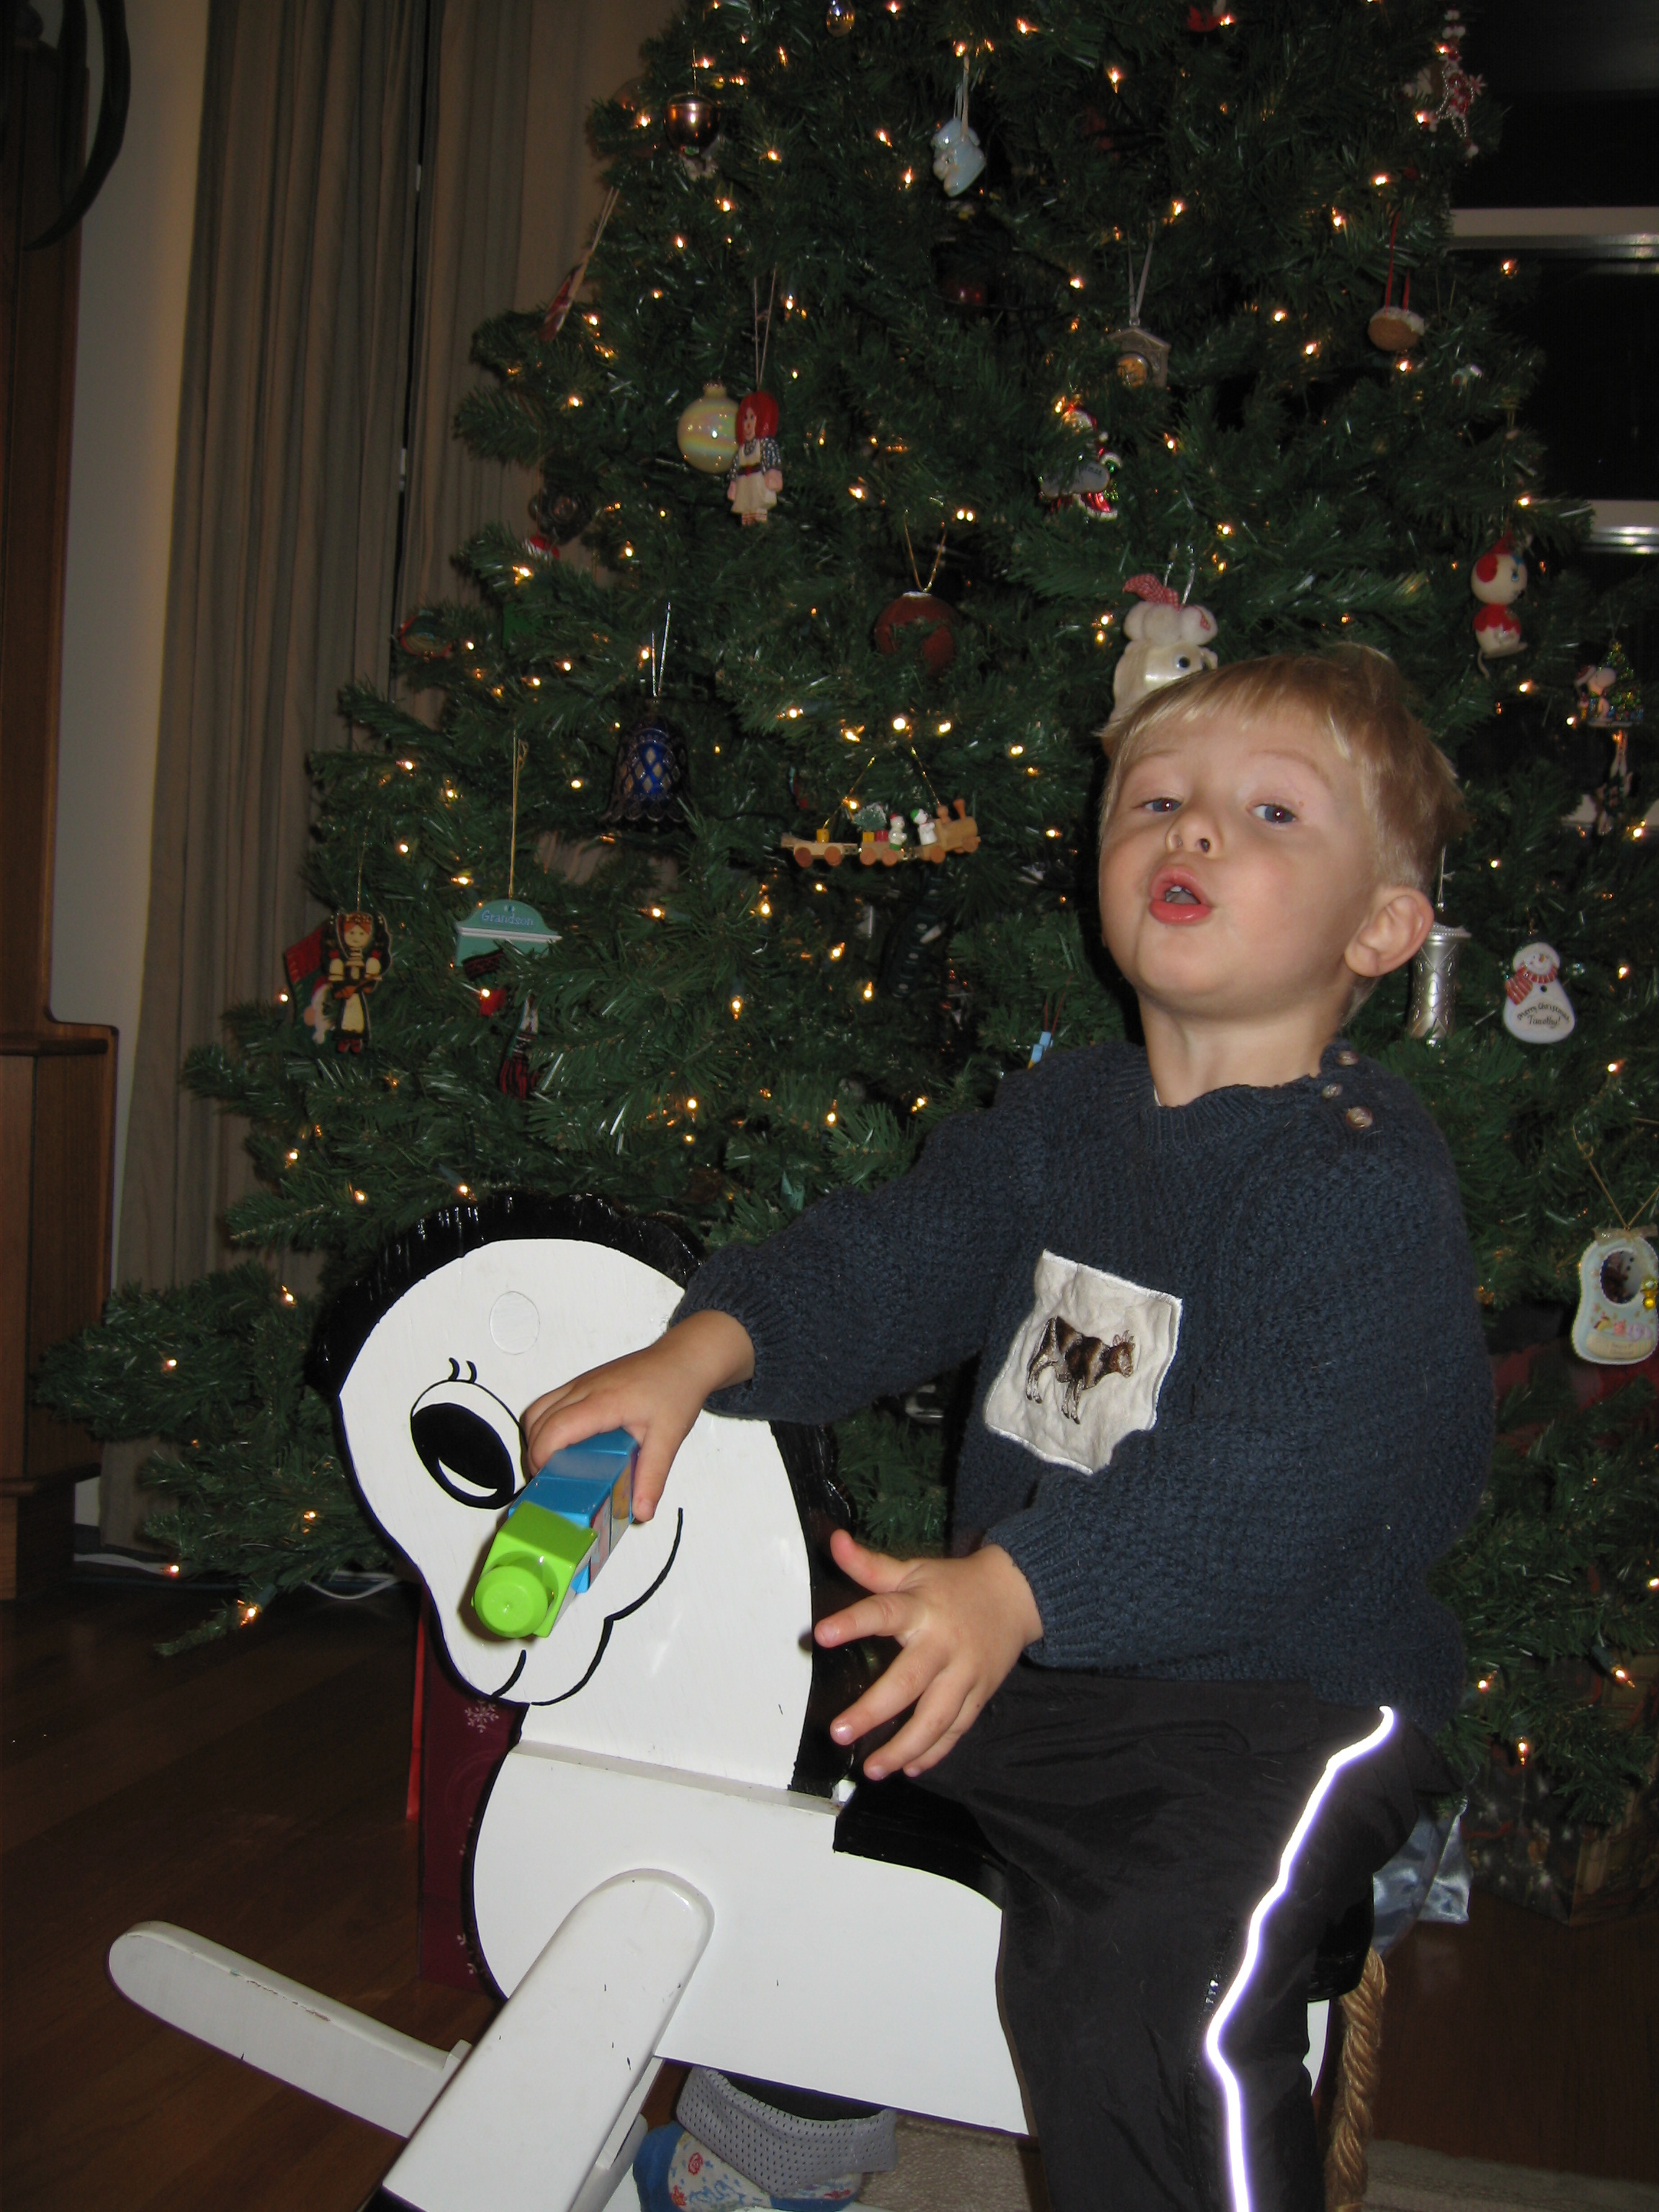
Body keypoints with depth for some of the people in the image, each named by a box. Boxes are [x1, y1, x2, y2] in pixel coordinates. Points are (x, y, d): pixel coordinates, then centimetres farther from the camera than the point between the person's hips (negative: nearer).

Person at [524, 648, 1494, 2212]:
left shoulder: (1369, 1180, -17)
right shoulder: (1056, 1118, 6)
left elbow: (1278, 1474, -27)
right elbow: (889, 1260, 1)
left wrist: (1020, 1586, -38)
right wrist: (709, 1344, -18)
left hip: (1284, 1694, -7)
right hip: (1020, 1654, 7)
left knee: (1130, 1977, -29)